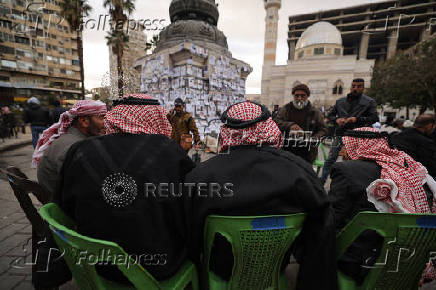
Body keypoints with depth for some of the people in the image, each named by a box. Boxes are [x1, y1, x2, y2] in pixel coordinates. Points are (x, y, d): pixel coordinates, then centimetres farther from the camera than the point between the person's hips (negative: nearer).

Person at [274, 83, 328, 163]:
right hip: (286, 150, 1)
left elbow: (323, 130, 6)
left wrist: (314, 139, -14)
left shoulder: (315, 112, 4)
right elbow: (276, 122, -4)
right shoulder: (286, 109, 7)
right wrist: (289, 125, -22)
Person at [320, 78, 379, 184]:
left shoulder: (370, 102, 3)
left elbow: (375, 118, -5)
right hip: (340, 135, 2)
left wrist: (357, 119, -19)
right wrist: (337, 119, -5)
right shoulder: (340, 101, 12)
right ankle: (321, 181, 10)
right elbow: (330, 114, 17)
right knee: (330, 159, 0)